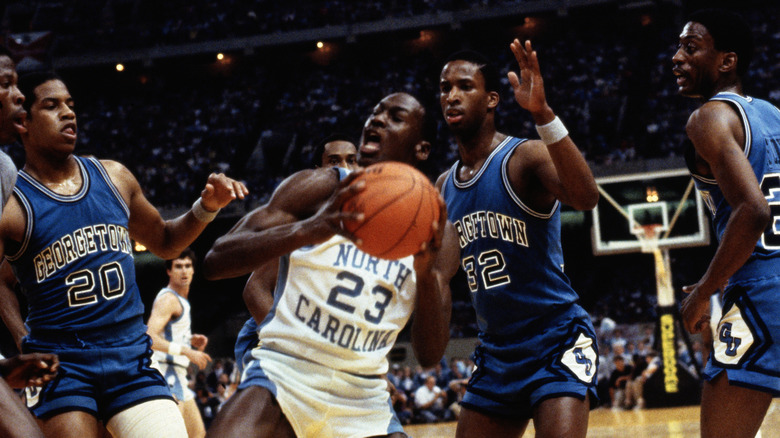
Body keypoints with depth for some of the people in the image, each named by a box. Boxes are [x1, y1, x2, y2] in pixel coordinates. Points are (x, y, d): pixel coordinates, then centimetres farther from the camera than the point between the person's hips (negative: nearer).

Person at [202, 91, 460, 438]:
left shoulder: (434, 231, 6)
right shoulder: (319, 188, -1)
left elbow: (430, 356, 1)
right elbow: (214, 262, -11)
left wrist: (427, 274, -17)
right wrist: (308, 230, -28)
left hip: (364, 405, 3)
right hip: (285, 376, -3)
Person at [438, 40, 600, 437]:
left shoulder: (524, 158, -12)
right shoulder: (444, 187, 9)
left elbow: (585, 198, -34)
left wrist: (544, 115, -43)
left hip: (557, 340, -7)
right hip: (495, 351, 7)